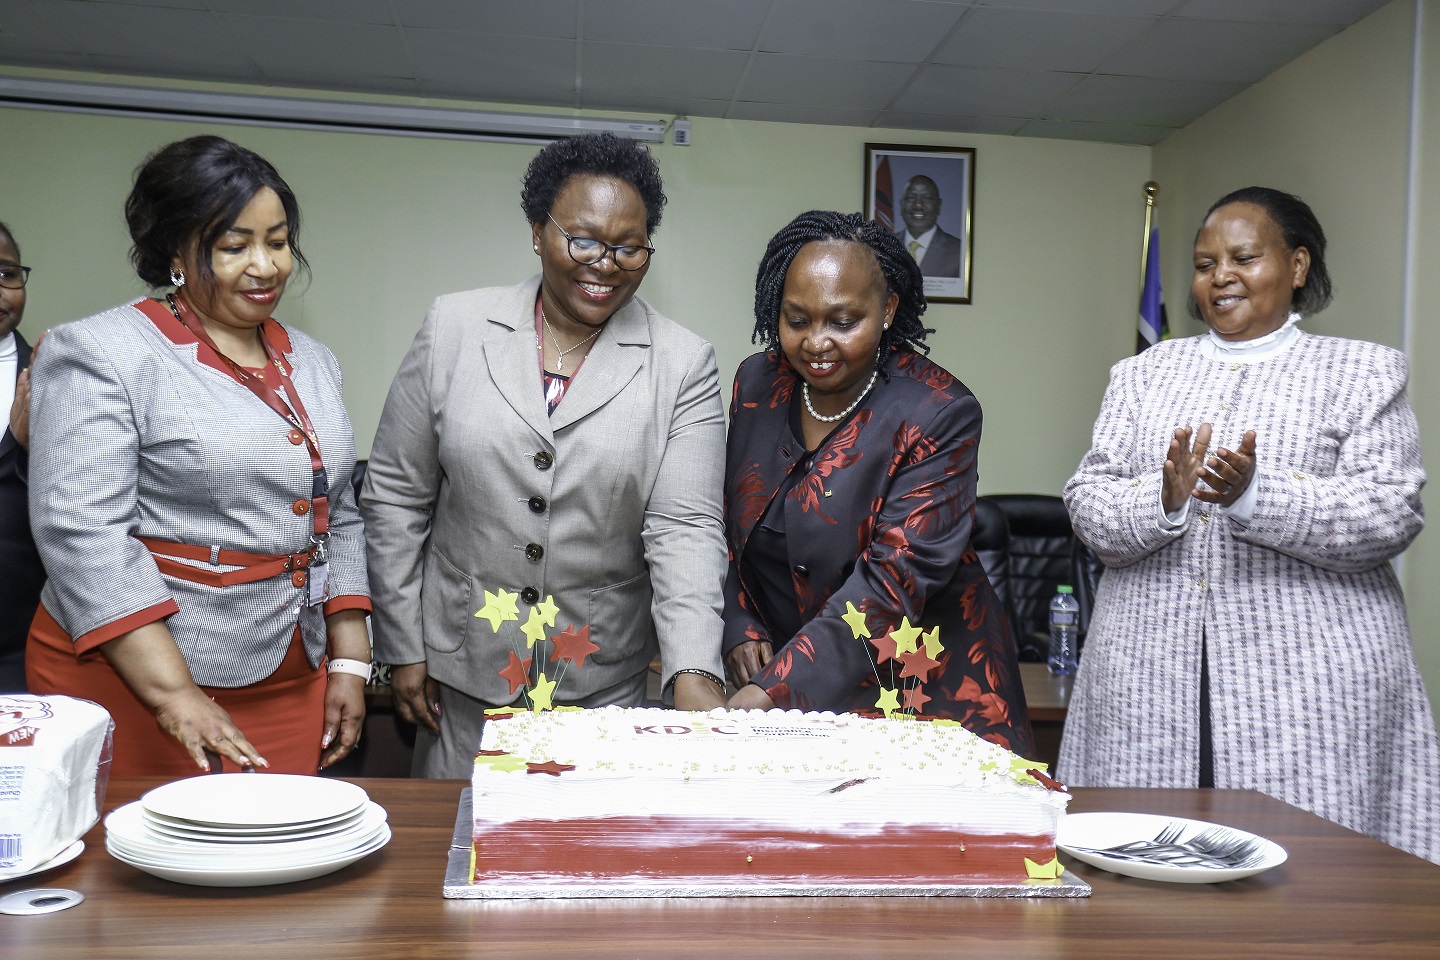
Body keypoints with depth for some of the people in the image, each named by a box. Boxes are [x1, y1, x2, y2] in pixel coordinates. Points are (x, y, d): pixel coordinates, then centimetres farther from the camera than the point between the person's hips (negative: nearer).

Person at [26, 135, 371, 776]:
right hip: (131, 684, -5)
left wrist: (350, 662, 7)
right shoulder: (105, 356, -7)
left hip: (291, 685, 6)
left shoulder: (311, 363, 12)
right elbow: (81, 530, -16)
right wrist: (175, 697, -21)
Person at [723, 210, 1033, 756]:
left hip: (915, 686, -4)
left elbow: (894, 577, -25)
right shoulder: (757, 384, 0)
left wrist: (775, 690, -31)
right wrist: (741, 631, -5)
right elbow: (730, 527, 10)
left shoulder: (940, 415, -18)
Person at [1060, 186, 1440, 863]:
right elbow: (1088, 507, 5)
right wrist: (1162, 502, -16)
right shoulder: (1142, 374, 15)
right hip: (1150, 679, 2)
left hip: (1309, 680, -2)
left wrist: (1256, 496, -20)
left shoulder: (1363, 371, 8)